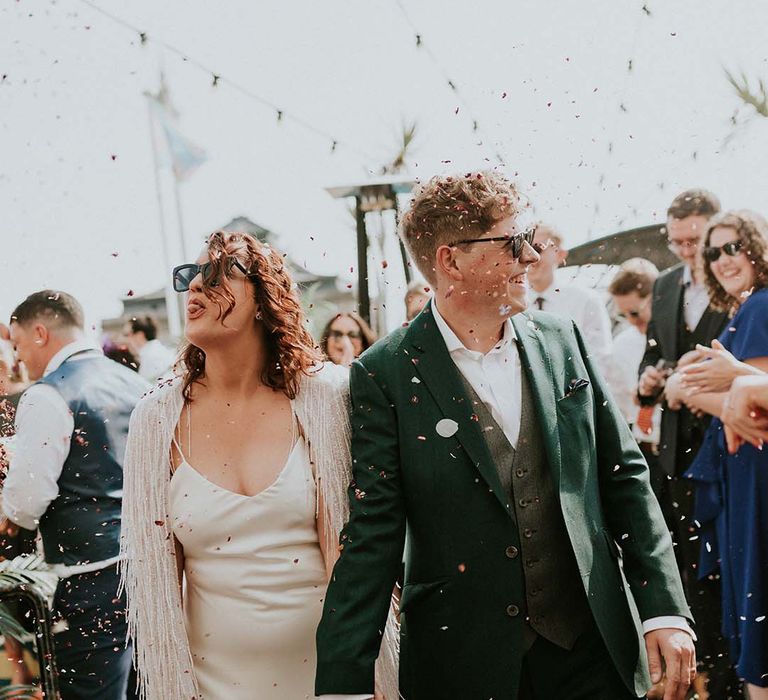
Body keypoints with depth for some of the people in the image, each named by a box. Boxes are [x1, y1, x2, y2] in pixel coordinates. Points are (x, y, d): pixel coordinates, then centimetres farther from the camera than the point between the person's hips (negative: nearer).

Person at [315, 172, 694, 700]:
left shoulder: (562, 340, 3)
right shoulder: (386, 374, -10)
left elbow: (625, 478, 6)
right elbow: (372, 537, -10)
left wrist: (666, 611, 1)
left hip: (592, 650, 3)